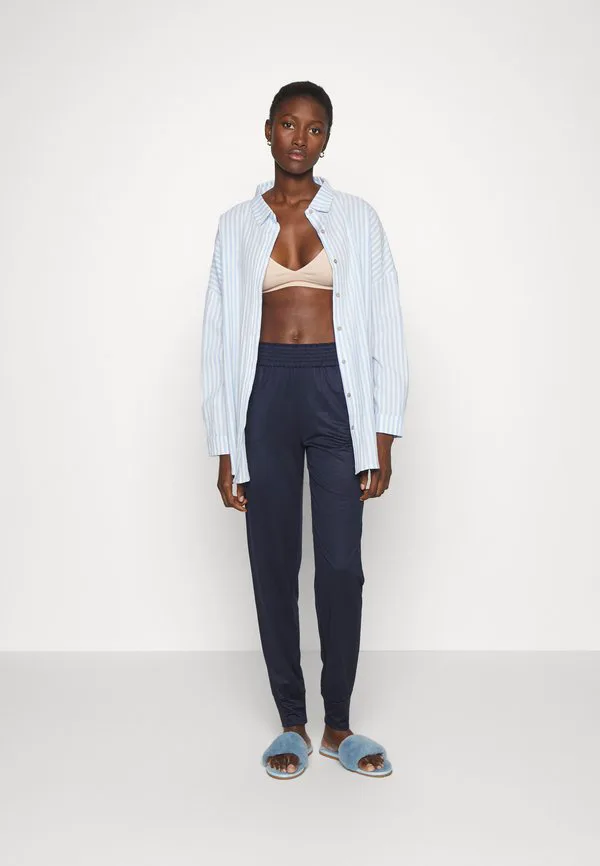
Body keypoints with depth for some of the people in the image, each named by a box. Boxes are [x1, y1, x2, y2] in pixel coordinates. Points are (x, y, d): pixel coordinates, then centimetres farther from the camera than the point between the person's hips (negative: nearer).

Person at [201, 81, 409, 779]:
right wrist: (225, 449, 1)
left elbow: (385, 329, 3)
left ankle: (337, 724, 19)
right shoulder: (237, 224, 8)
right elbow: (221, 336, 6)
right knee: (273, 563, 5)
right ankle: (292, 722, 21)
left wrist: (383, 438, -3)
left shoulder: (356, 218, 6)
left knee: (341, 565, 0)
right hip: (265, 394, 1)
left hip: (337, 392, -1)